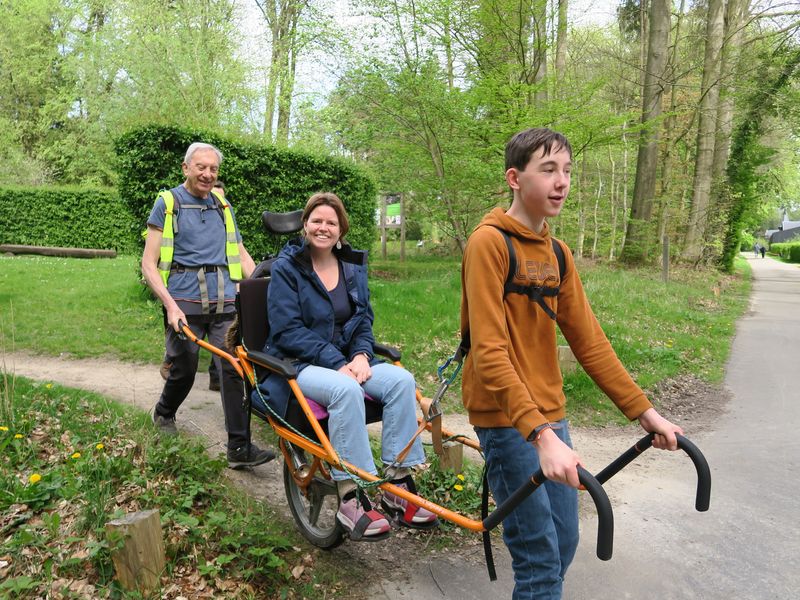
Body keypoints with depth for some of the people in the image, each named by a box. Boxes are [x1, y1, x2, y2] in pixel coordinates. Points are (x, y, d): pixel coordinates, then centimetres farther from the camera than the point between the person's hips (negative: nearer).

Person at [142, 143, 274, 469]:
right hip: (185, 302, -3)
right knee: (184, 370, 7)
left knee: (236, 369, -8)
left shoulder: (223, 206, 15)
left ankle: (240, 448, -3)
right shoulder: (167, 204, 2)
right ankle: (163, 414, 39)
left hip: (225, 302, 3)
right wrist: (171, 305, -15)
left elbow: (241, 255, 18)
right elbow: (149, 264, -3)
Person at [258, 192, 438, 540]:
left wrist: (361, 355, -10)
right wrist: (336, 364, -22)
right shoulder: (287, 267, -4)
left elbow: (364, 319, 12)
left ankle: (397, 485, -16)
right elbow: (288, 330, -13)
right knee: (346, 390, -37)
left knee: (401, 380, -23)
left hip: (347, 358, 5)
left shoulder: (353, 266, 12)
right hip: (299, 364, -5)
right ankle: (349, 499, -29)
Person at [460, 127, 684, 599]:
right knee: (542, 560, -1)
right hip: (507, 419, -7)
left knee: (565, 544, 15)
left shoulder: (557, 254, 9)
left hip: (551, 416, 7)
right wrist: (541, 435, -29)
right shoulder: (489, 242, -14)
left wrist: (643, 410, 8)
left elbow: (589, 341, 11)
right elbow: (489, 354, -22)